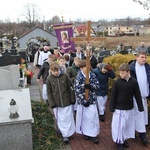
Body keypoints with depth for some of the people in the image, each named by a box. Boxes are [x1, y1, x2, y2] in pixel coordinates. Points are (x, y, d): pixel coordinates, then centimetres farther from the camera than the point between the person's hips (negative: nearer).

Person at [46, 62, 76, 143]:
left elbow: (71, 88, -1)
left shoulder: (65, 76, -7)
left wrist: (73, 100, 0)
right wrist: (52, 104, -7)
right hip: (56, 103, 1)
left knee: (68, 118, 4)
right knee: (60, 119, 12)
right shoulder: (49, 79, -4)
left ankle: (66, 134, 18)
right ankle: (64, 134, 29)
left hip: (67, 102, -1)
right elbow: (49, 93, 0)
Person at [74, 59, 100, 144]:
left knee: (93, 117, 5)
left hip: (92, 100, 3)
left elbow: (97, 85, 1)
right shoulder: (78, 78, -12)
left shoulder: (93, 75, 0)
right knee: (85, 117, 9)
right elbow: (77, 91, -15)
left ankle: (94, 134, 20)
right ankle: (86, 133, 28)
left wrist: (90, 86, -20)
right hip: (83, 101, -3)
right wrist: (84, 101, -16)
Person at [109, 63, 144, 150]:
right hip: (119, 108, -2)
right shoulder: (117, 82, -11)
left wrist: (140, 107, 3)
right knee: (119, 125, 3)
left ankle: (125, 139, 36)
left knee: (128, 124, 15)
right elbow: (113, 96, -6)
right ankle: (119, 141, 21)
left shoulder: (134, 82, -7)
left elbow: (138, 96, 0)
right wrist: (112, 108, -6)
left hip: (129, 108, 3)